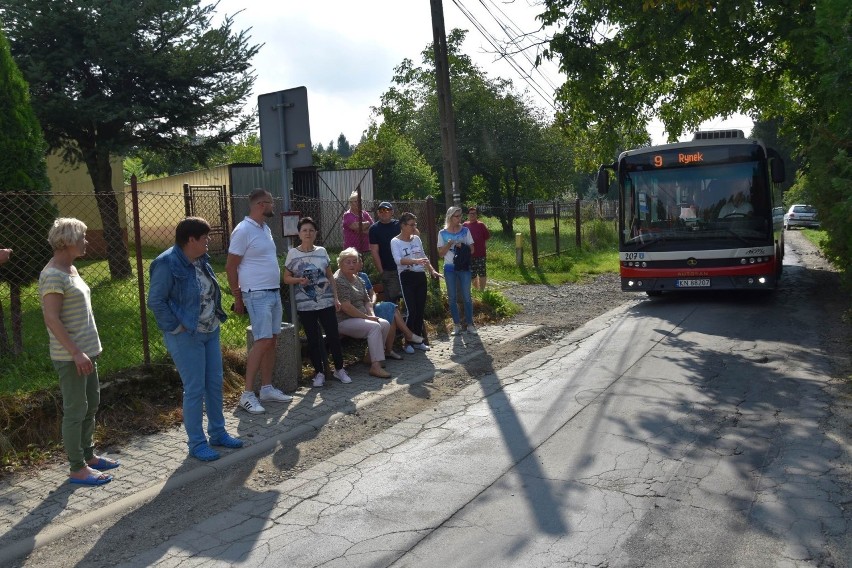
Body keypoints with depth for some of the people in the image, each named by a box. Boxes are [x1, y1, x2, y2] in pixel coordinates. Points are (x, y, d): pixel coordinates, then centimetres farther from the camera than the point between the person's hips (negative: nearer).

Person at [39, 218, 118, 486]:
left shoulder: (71, 269, 11)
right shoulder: (53, 275, -17)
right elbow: (51, 319, -22)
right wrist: (76, 353, -24)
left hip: (87, 350, 10)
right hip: (70, 356, -9)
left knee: (91, 405, 17)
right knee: (76, 410, -1)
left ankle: (88, 455, 30)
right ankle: (77, 469, 9)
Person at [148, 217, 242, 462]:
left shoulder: (201, 260, 7)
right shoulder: (167, 264, -17)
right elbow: (155, 301, -17)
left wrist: (217, 318, 10)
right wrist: (177, 327, -17)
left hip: (210, 332, 8)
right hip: (186, 337, -8)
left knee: (215, 384, 14)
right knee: (195, 389, -1)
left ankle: (217, 433, 28)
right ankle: (196, 443, 12)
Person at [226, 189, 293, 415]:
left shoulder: (265, 228, 13)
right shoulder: (243, 230, -13)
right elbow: (230, 267, -11)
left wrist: (277, 289, 15)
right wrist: (237, 298, -9)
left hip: (274, 292, 9)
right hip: (257, 295, -9)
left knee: (272, 341, 10)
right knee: (263, 342, -13)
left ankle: (267, 388, 18)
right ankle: (247, 394, -7)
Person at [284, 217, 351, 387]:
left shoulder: (321, 251, 5)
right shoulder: (292, 253, -1)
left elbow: (330, 276, 10)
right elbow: (286, 278, 3)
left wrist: (336, 297, 6)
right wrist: (299, 280, -17)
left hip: (326, 302, 2)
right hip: (305, 305, -1)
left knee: (333, 336, 2)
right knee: (313, 340, 5)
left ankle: (339, 369, 18)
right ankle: (319, 372, 19)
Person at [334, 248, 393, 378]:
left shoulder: (357, 279, 16)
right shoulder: (338, 280, -14)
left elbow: (366, 300, 19)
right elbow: (345, 306, -23)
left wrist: (372, 314, -2)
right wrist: (366, 317, -17)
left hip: (360, 318, 9)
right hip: (343, 321, -9)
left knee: (385, 324, -8)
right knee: (374, 326, -26)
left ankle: (371, 356, 3)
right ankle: (375, 366, -29)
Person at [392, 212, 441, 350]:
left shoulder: (416, 239, 11)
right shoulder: (395, 242, -8)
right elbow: (398, 260, -23)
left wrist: (432, 270, 9)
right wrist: (416, 261, -36)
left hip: (421, 276, 6)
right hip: (407, 277, -6)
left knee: (420, 310, 8)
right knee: (412, 311, -10)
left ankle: (418, 340, 20)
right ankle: (408, 342, 4)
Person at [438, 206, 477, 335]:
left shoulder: (465, 231, 1)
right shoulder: (442, 233, 0)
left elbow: (472, 249, 3)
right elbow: (441, 253, 0)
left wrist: (462, 246, -16)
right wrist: (449, 244, -16)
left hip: (464, 267, 0)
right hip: (449, 268, 0)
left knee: (466, 296, 1)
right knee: (452, 297, 4)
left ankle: (470, 324, 9)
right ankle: (457, 325, 13)